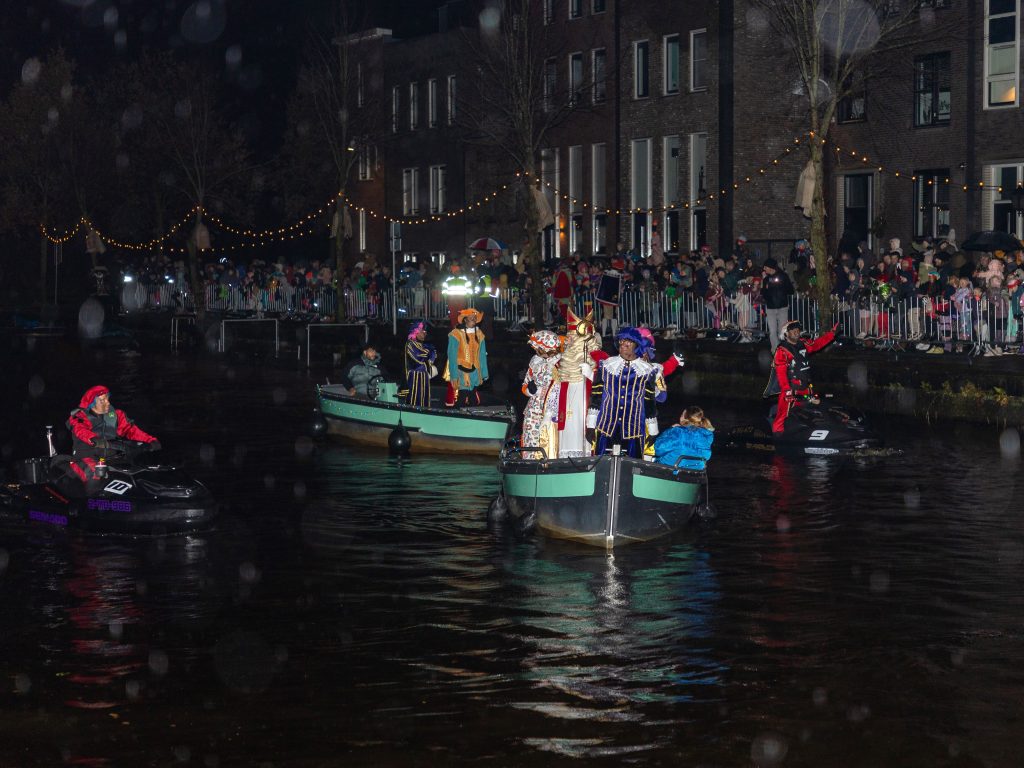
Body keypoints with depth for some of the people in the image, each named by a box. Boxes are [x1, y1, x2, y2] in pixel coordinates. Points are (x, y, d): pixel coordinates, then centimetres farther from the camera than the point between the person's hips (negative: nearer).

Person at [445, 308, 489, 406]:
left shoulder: (479, 334, 9)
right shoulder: (456, 334, -8)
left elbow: (482, 356, 12)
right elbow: (452, 357, -10)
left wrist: (484, 374, 9)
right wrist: (454, 376, -16)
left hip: (475, 376, 5)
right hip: (460, 376, -5)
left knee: (474, 402, 7)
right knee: (460, 404, -5)